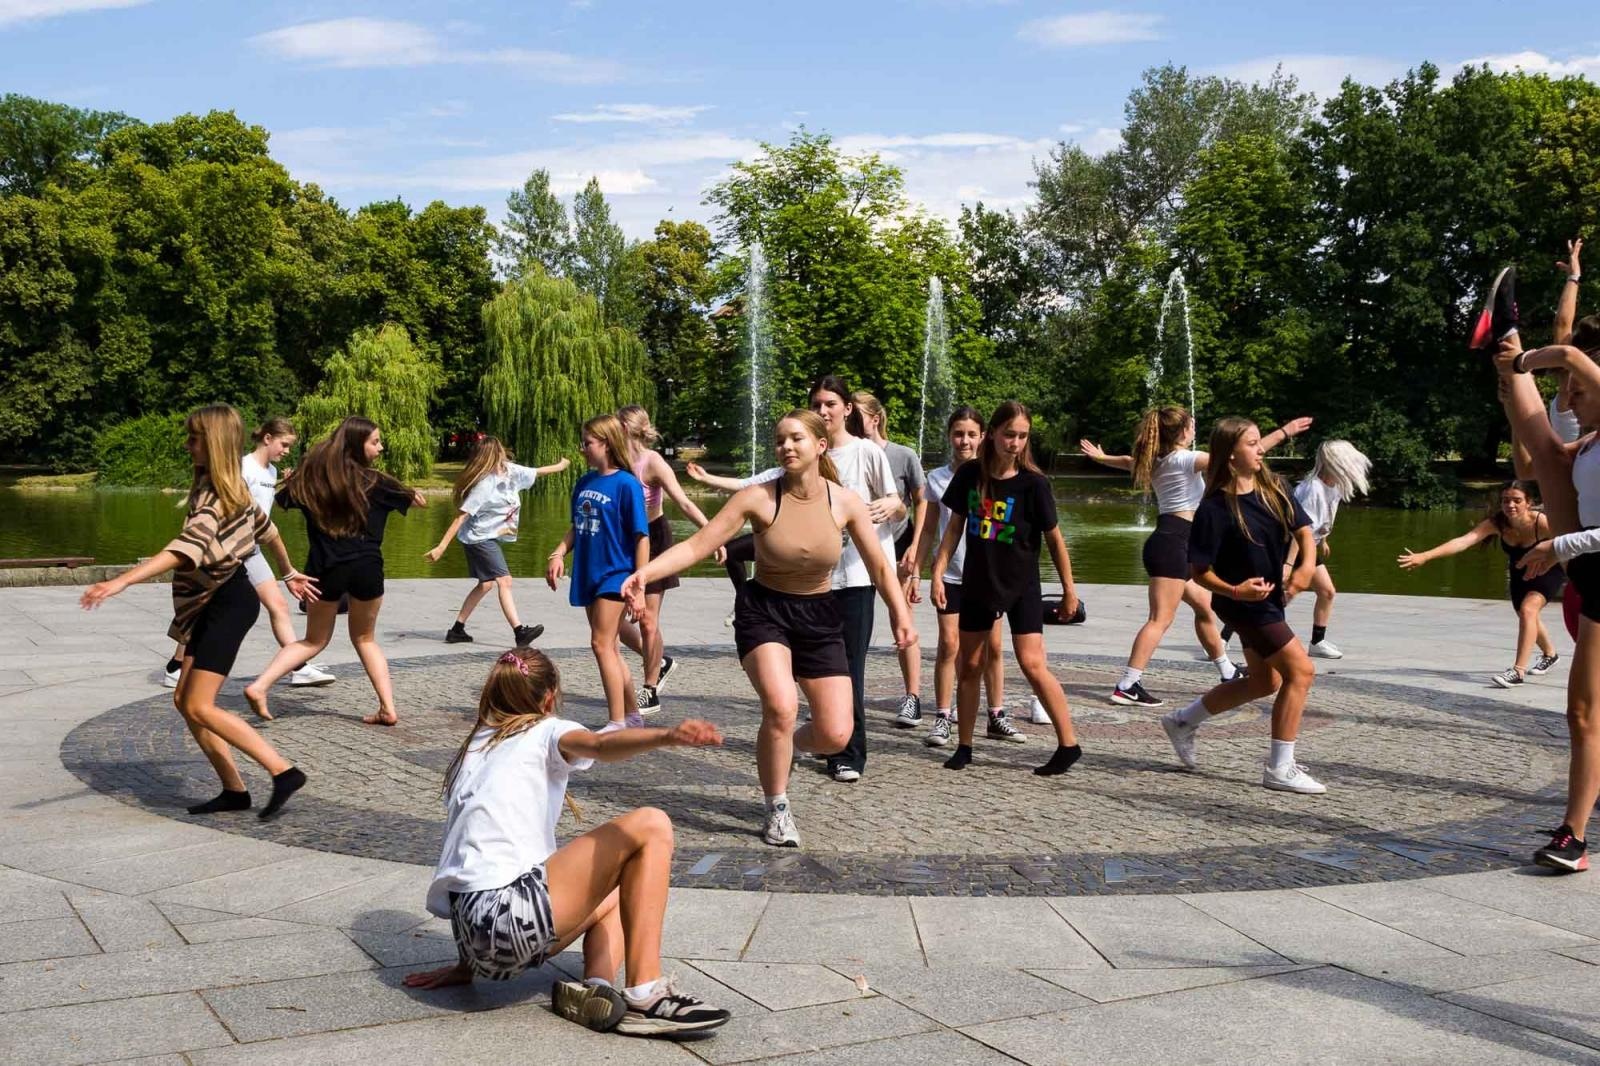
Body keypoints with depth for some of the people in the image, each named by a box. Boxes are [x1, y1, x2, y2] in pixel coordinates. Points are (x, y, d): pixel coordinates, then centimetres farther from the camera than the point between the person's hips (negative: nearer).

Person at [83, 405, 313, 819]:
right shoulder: (233, 485, 11)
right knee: (185, 700, 8)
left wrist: (120, 582, -42)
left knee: (200, 707, -12)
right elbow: (267, 530, 24)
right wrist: (288, 574, 39)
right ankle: (234, 790, 11)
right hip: (213, 602, 10)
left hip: (229, 602, -10)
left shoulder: (215, 494, -18)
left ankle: (285, 771, -10)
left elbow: (185, 549, -33)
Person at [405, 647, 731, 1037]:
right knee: (650, 826, -3)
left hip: (470, 932, 8)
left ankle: (595, 987, -1)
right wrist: (668, 737, -37)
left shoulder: (470, 751, 28)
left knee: (615, 896, 29)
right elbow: (600, 745, -18)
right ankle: (644, 996, -12)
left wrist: (468, 962, 34)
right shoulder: (545, 731, 6)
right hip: (512, 915, -8)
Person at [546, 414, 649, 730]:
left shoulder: (626, 484, -11)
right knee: (610, 648, 12)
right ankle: (632, 714, 24)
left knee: (602, 645, -11)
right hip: (589, 575, 7)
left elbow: (641, 537, -12)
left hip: (615, 575, -7)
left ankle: (617, 723, -6)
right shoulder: (584, 483, 9)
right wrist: (559, 555, 1)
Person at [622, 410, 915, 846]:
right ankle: (778, 812, -5)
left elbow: (879, 566, 0)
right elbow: (697, 545, -17)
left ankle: (783, 746, 33)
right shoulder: (758, 497, -14)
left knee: (835, 736, -5)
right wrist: (646, 573, -30)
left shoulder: (846, 502, -8)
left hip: (820, 616, 3)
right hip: (763, 611, -3)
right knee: (781, 706, -28)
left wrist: (901, 615, -10)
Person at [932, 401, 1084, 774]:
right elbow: (956, 526, 5)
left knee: (1032, 664, -13)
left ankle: (1069, 745, -4)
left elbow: (1054, 538, -5)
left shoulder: (1033, 483, -13)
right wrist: (938, 572, -1)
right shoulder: (970, 474, -5)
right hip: (977, 584, 4)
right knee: (969, 666, 9)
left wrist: (1069, 589, 0)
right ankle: (964, 747, 21)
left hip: (1021, 586, -4)